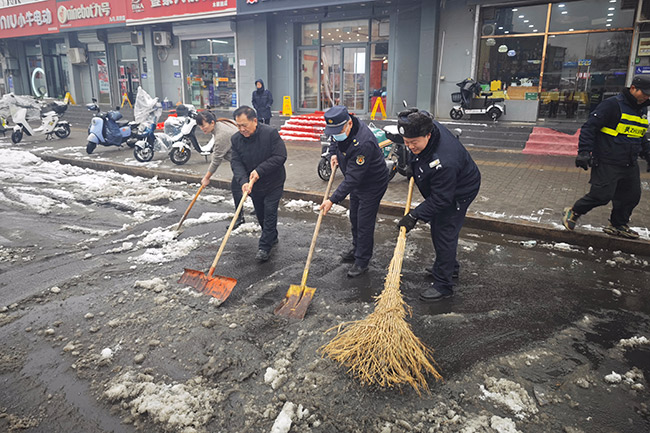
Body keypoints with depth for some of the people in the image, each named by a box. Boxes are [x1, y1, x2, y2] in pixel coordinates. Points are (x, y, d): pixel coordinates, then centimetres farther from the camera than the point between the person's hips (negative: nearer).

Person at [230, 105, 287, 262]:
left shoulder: (270, 133, -20)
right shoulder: (236, 139, -6)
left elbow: (280, 157, -22)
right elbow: (236, 162, -10)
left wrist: (259, 170, -27)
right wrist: (243, 181, -28)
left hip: (273, 183, -5)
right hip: (254, 185, 5)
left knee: (270, 214, -5)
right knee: (260, 215, 16)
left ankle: (264, 247, 5)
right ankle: (272, 238, 38)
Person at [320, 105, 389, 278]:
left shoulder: (363, 143, -39)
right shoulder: (341, 128, -11)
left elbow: (352, 178, -38)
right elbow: (334, 140, 16)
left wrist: (333, 199, -37)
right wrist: (334, 153, -5)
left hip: (372, 185, -9)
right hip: (356, 183, 9)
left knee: (364, 224, -2)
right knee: (354, 218, 22)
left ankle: (362, 262, 13)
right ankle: (357, 249, 42)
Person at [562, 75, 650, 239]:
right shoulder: (612, 104, -11)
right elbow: (589, 127, -14)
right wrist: (584, 152, -21)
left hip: (630, 165, 8)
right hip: (607, 164, -8)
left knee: (631, 197, 11)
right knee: (602, 195, -10)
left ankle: (618, 225, 29)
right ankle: (573, 213, 11)